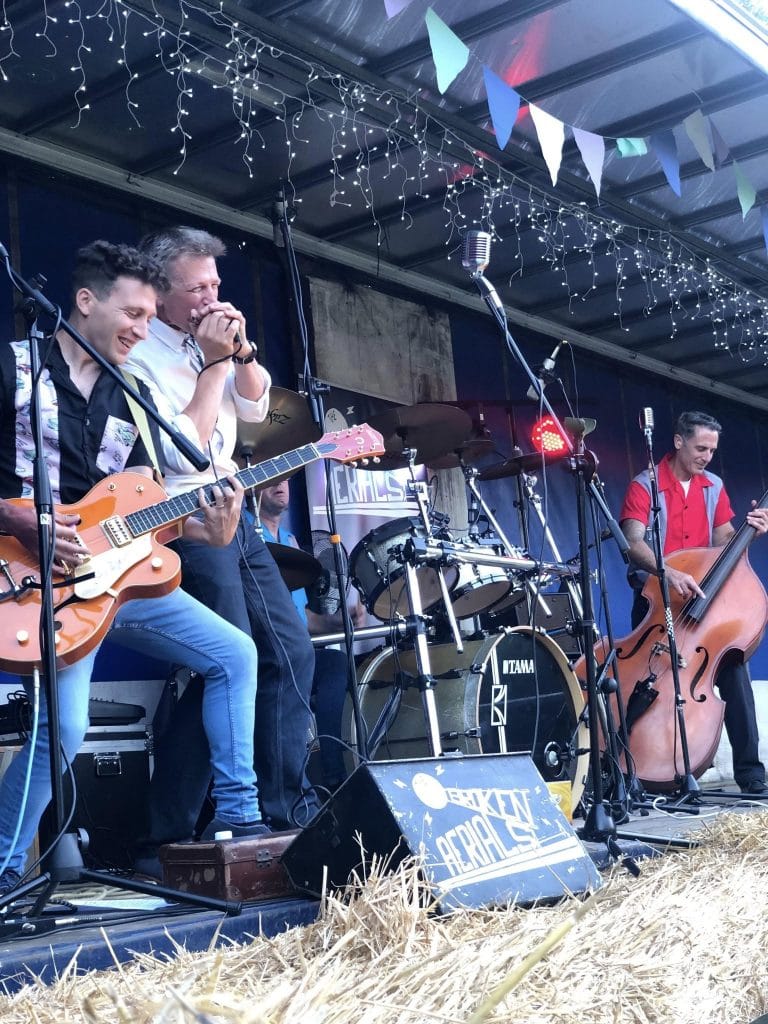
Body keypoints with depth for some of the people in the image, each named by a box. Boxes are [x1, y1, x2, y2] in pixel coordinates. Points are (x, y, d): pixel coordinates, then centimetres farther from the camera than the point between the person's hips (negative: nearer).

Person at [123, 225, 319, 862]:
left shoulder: (205, 338, 11)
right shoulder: (141, 356, -12)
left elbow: (254, 408, 13)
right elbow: (186, 452, -19)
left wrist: (242, 351, -3)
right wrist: (214, 362, -16)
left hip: (231, 517, 9)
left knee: (293, 653, 8)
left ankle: (287, 808, 18)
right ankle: (167, 834, -6)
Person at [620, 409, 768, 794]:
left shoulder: (714, 487, 10)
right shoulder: (645, 486, -6)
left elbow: (723, 541, 11)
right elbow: (634, 543, -19)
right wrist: (668, 573, -36)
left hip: (704, 596, 4)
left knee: (733, 667, -10)